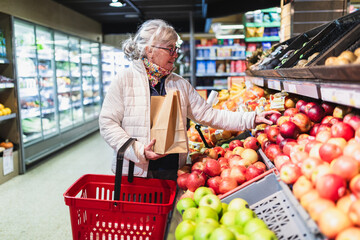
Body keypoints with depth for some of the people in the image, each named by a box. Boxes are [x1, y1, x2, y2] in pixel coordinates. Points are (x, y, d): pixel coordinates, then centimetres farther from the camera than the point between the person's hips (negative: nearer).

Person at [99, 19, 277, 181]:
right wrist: (138, 151, -18)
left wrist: (251, 119, -1)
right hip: (135, 172, -3)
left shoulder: (180, 84, 9)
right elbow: (108, 123, -7)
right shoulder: (125, 80, -4)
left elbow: (208, 114, 6)